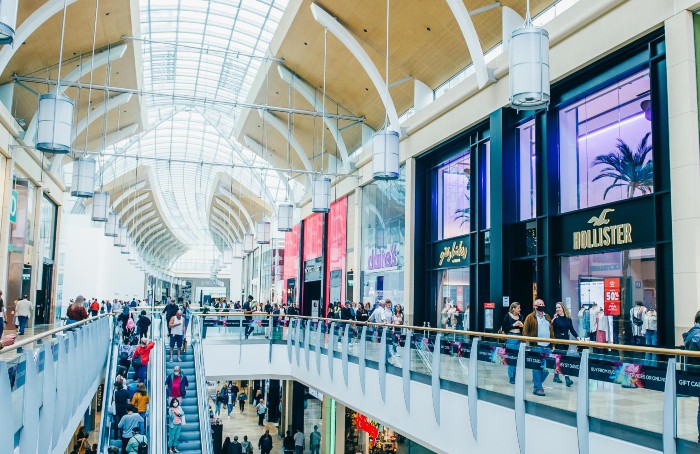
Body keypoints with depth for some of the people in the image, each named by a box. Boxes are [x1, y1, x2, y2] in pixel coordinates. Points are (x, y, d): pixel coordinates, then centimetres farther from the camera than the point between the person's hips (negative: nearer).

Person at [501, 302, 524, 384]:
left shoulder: (520, 316, 7)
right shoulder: (507, 316, -3)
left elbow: (523, 329, 16)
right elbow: (504, 328, -5)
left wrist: (522, 326, -6)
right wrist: (514, 325, -12)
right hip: (511, 338, -4)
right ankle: (511, 377, 8)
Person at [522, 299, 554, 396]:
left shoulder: (547, 317, 16)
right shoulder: (530, 317, -2)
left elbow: (551, 331, 18)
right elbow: (525, 331, -4)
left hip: (547, 347, 6)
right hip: (536, 347, -5)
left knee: (546, 368, 6)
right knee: (537, 368, -3)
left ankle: (537, 383, 25)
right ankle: (537, 388, 4)